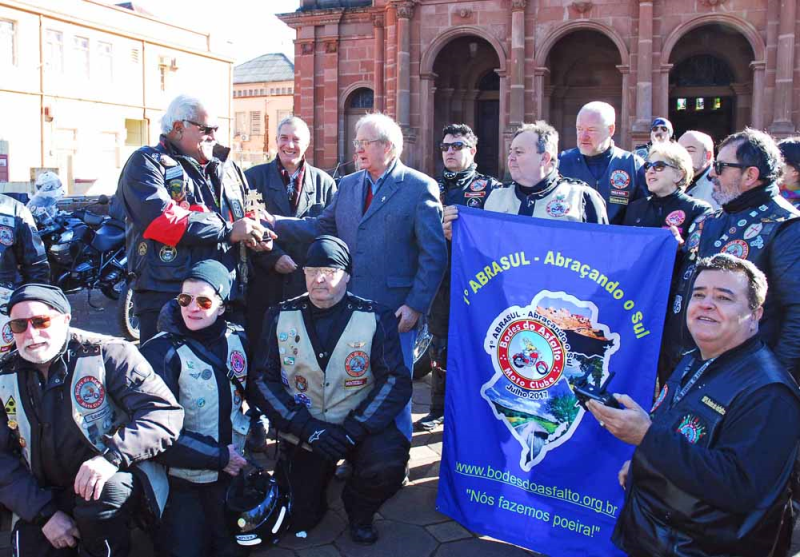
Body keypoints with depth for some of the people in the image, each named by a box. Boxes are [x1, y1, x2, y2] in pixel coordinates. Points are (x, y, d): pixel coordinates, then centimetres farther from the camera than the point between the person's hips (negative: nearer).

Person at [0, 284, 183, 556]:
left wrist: (113, 454, -35)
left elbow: (165, 413, -19)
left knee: (105, 494, -33)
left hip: (115, 480, -3)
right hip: (46, 498, 3)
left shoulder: (108, 354, -11)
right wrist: (44, 513, -12)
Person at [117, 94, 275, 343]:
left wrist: (257, 233, 2)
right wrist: (227, 231, -17)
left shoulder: (226, 166, 20)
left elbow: (244, 214, 28)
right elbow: (160, 219, -18)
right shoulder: (146, 163, -2)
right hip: (168, 295, -6)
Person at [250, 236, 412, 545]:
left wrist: (352, 430, -21)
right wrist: (306, 427, -17)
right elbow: (263, 379, -5)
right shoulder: (281, 316, -3)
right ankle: (322, 473, 31)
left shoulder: (376, 318, -8)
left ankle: (358, 510, 4)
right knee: (297, 518, -2)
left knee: (387, 464, -30)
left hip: (360, 427, -1)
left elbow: (397, 380, -12)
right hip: (303, 432, 2)